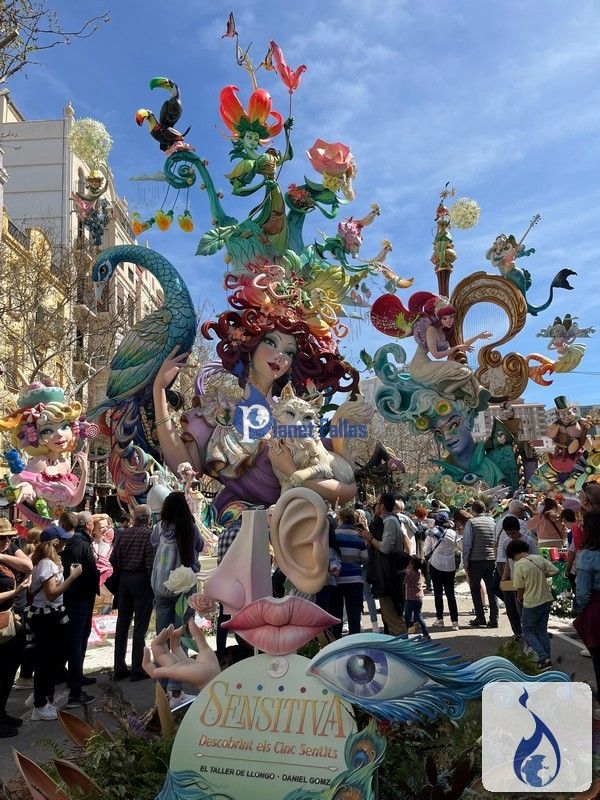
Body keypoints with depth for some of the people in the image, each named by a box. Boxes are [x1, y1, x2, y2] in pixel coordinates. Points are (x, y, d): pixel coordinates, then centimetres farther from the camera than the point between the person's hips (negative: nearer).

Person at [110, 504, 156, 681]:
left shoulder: (124, 533, 6)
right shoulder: (149, 534, -11)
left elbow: (113, 558, 3)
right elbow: (151, 562, -17)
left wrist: (120, 575, 14)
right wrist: (153, 585, -8)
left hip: (124, 580, 6)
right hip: (141, 581, -6)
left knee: (122, 624, 12)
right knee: (140, 626, 1)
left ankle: (119, 668, 19)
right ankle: (137, 670, 5)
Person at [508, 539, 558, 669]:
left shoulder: (519, 565, -16)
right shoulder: (539, 558, -1)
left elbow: (520, 588, -11)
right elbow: (554, 571, 1)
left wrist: (521, 598, 9)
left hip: (532, 603, -6)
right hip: (547, 600, 6)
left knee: (528, 631, 9)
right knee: (542, 630, 18)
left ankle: (543, 658, -3)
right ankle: (546, 658, 20)